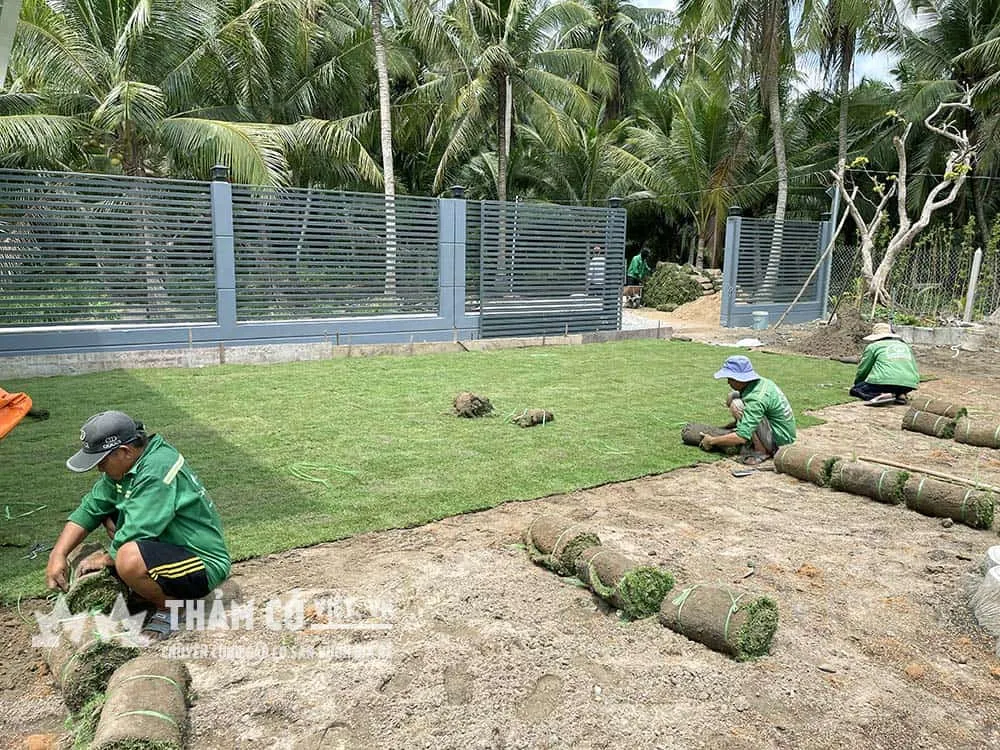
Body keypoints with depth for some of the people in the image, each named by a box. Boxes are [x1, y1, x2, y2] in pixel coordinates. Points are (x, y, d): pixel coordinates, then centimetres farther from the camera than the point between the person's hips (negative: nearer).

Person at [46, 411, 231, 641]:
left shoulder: (157, 471, -26)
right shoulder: (125, 464, 3)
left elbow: (134, 535, -26)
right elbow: (90, 509, 10)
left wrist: (104, 558, -7)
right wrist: (58, 555, 0)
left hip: (204, 564, -10)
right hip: (169, 544, 10)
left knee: (129, 559, -34)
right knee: (108, 513, 10)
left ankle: (169, 608, -5)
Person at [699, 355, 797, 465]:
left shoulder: (756, 398, -28)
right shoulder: (761, 382, -1)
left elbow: (741, 437, -30)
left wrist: (711, 441, -17)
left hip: (780, 442, -9)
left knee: (737, 405, -25)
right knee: (733, 396, 4)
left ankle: (762, 451, -12)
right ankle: (749, 445, 6)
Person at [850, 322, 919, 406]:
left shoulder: (873, 347, 10)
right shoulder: (905, 346, 27)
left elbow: (863, 370, 12)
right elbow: (914, 369, 30)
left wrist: (856, 384, 31)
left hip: (885, 381, -7)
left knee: (855, 389, 9)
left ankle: (881, 395, -18)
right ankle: (900, 395, 6)